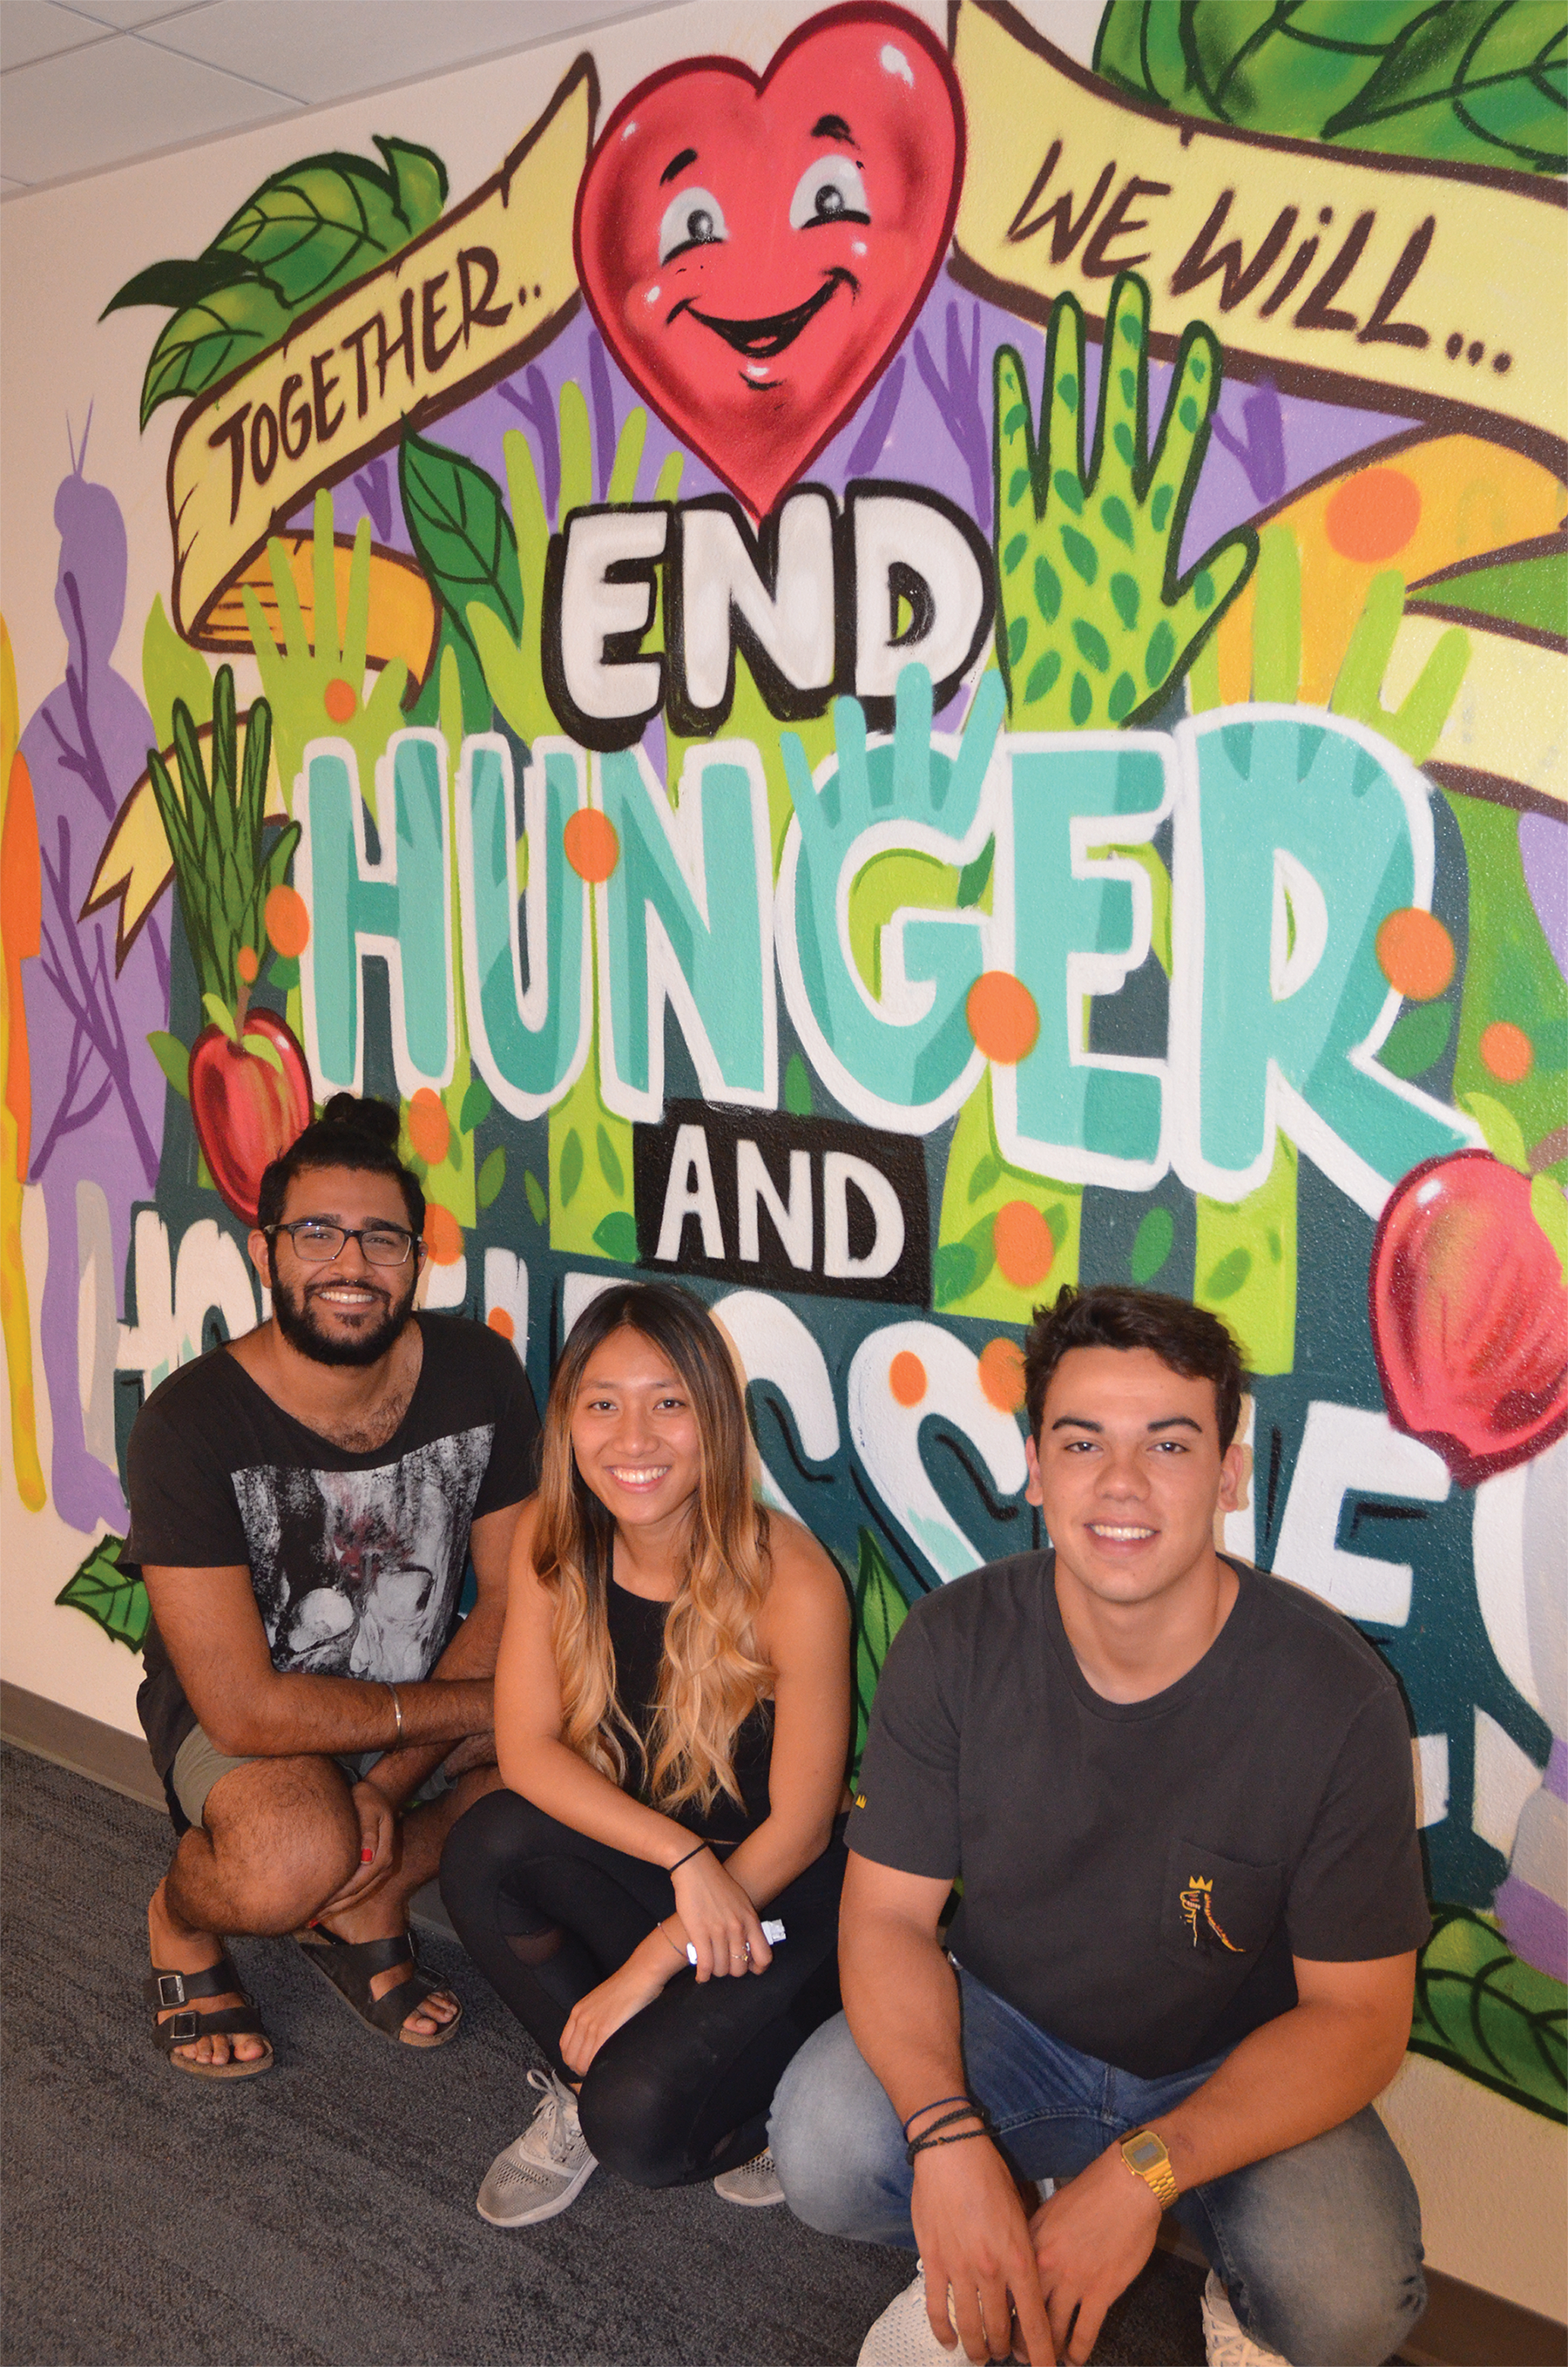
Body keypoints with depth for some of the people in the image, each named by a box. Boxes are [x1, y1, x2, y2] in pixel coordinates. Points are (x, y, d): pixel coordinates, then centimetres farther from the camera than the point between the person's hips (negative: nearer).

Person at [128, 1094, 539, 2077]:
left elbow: (508, 1602, -7)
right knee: (297, 1858, -35)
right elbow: (246, 1710, -26)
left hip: (420, 1685, 5)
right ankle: (182, 1918, 3)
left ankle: (365, 1905, 1)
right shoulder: (193, 1421, -25)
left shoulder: (479, 1374, -14)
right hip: (241, 1718, -4)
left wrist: (392, 1783, -18)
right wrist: (471, 1708, -23)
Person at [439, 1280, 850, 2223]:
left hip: (785, 1900, -5)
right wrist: (684, 1856, -25)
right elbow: (526, 1748, -12)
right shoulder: (553, 1543, -11)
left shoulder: (790, 1579, -25)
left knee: (641, 2123, -25)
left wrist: (652, 1964, -15)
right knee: (488, 1847, -24)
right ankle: (581, 2085, 0)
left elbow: (800, 1827, -16)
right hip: (637, 1860, 5)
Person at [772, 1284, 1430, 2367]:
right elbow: (889, 1913, -12)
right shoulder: (955, 1643, -15)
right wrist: (947, 2138, -31)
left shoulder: (1336, 1694, -22)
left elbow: (1358, 2014, -17)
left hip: (1241, 2073, -1)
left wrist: (1141, 2174, -30)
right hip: (1007, 2030, 2)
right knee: (822, 2146, -25)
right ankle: (990, 2253, 9)